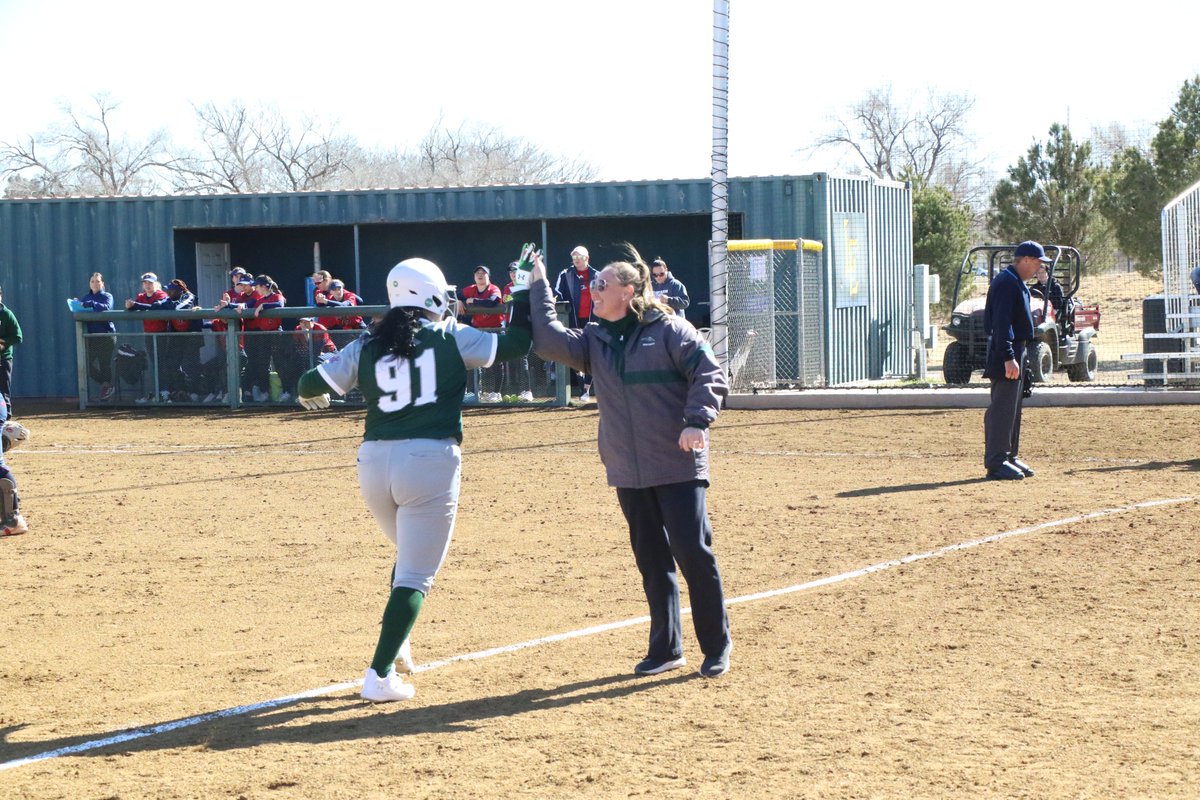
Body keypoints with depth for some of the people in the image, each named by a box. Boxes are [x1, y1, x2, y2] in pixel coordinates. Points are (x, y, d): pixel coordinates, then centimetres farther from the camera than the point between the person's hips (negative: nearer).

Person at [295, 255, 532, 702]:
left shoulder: (367, 347, 8)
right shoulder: (450, 338, 1)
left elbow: (313, 384, 7)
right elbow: (516, 343, 4)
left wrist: (312, 397, 31)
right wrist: (526, 296, 19)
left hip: (374, 462, 4)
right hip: (429, 463, -4)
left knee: (409, 556, 30)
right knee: (415, 575, 0)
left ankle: (393, 644, 22)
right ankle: (380, 676, -9)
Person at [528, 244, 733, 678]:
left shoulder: (669, 330, -6)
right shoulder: (595, 340, 10)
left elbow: (710, 375, -8)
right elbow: (548, 341, -2)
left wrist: (696, 422, -20)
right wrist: (539, 287, -2)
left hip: (678, 467, -5)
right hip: (628, 471, 6)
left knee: (693, 553, -4)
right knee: (652, 561, 11)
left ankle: (717, 645, 10)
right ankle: (666, 649, 20)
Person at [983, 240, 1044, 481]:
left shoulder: (1017, 283, 17)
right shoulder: (1006, 283, -16)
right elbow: (1001, 323, -23)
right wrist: (1008, 357, -28)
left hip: (1015, 351, 11)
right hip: (1006, 353, -11)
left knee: (1013, 407, 15)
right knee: (1002, 408, -10)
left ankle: (1009, 457, 22)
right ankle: (995, 463, -10)